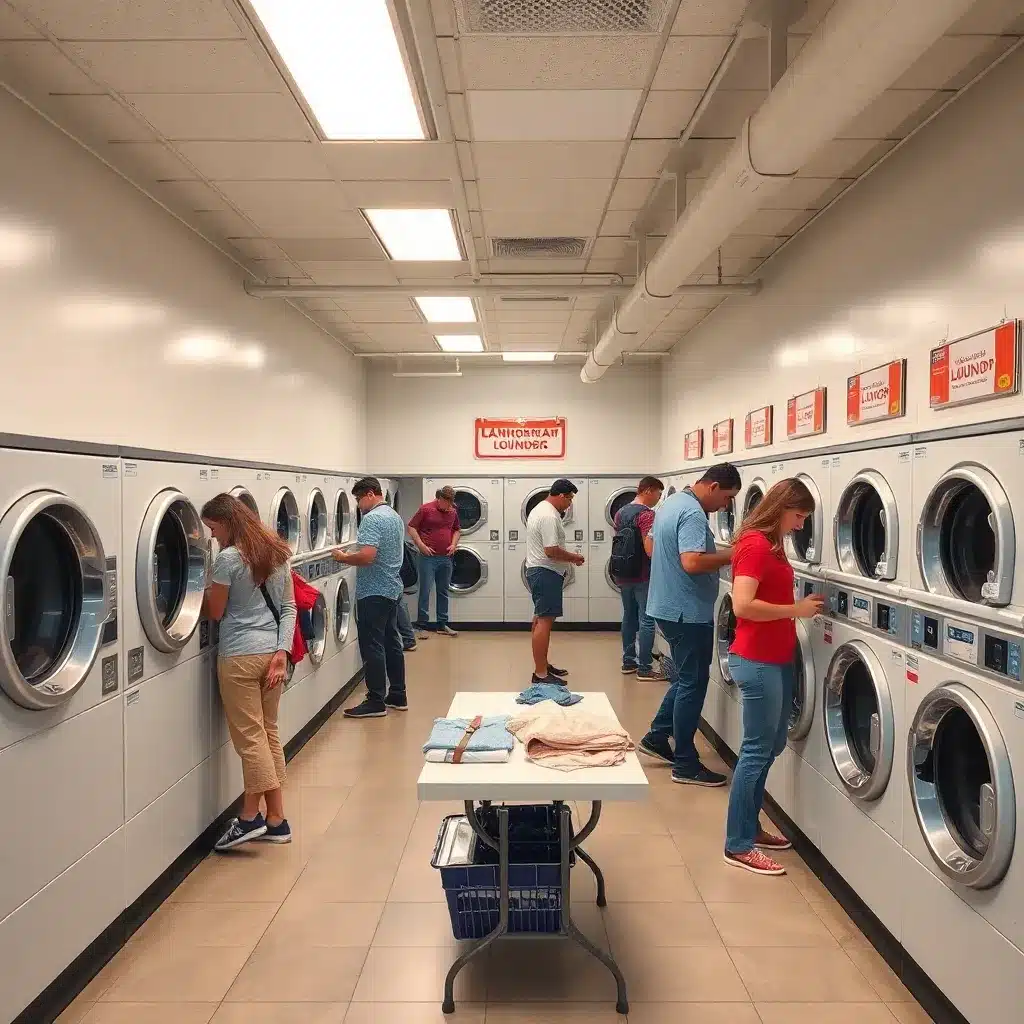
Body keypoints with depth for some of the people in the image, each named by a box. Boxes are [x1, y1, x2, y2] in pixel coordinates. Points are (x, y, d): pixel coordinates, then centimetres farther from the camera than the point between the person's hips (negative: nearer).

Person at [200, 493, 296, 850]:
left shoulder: (228, 558, -13)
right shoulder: (278, 552, 8)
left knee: (249, 736, 1)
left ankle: (250, 816, 6)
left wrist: (203, 589, 14)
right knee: (269, 732, 13)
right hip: (272, 650, 7)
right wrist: (281, 652, 0)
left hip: (240, 655, -7)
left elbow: (214, 613, -5)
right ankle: (275, 820, 18)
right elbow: (289, 607, 5)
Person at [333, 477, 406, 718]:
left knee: (373, 646, -3)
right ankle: (397, 696, 21)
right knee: (391, 642, 14)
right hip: (392, 589, 10)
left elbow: (367, 556, -28)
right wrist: (350, 555, 16)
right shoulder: (394, 516, 13)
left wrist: (344, 558, -11)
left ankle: (376, 702, 2)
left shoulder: (371, 519, -18)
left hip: (374, 592, -10)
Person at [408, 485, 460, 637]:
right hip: (428, 557, -5)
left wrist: (454, 544, 3)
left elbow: (456, 530, 21)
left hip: (446, 558, 5)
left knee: (443, 591, 12)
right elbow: (411, 527, -6)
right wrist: (421, 545, -14)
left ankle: (442, 625, 20)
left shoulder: (453, 512, 7)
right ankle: (421, 625, 3)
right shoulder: (425, 509, -9)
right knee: (425, 591, -3)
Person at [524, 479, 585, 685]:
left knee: (541, 618, 16)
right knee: (545, 621, -10)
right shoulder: (549, 516, -20)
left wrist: (569, 556, 16)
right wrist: (574, 558, -11)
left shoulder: (540, 509, 14)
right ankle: (540, 674, -10)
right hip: (546, 573, -12)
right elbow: (552, 551, -26)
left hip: (538, 570, 12)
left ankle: (542, 665, 26)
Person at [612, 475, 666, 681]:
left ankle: (628, 661, 23)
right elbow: (650, 550, -24)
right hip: (643, 576, -8)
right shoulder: (646, 514, -17)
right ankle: (645, 668, 0)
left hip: (624, 575, 8)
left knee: (629, 617, 16)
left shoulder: (620, 512, 10)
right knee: (646, 621, -2)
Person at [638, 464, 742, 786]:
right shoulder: (692, 513, -21)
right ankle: (685, 764, 8)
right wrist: (730, 556, -20)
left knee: (685, 678, 21)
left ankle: (657, 738, 27)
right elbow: (692, 563, -33)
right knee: (693, 683, -1)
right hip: (688, 611, -10)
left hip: (670, 606, 10)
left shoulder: (673, 503, 12)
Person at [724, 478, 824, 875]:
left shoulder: (771, 544, 14)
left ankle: (750, 826, 30)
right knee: (757, 749, -3)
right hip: (757, 661, -10)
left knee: (772, 745, 17)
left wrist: (802, 604, 2)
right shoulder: (756, 545, -17)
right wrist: (796, 610, -18)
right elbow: (743, 605, -26)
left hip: (777, 659, 10)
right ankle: (738, 845, 8)